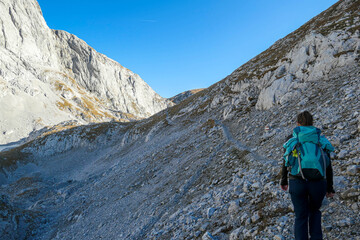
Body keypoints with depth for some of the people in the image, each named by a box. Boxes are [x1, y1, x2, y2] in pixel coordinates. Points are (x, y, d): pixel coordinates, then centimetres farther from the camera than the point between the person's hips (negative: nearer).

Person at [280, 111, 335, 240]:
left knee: (301, 216, 12)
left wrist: (283, 181, 22)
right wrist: (330, 188, 19)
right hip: (318, 183, 1)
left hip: (297, 182, -1)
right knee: (315, 211, 27)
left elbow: (286, 162, 11)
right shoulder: (322, 140, 12)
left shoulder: (292, 139, 10)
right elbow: (328, 166, 12)